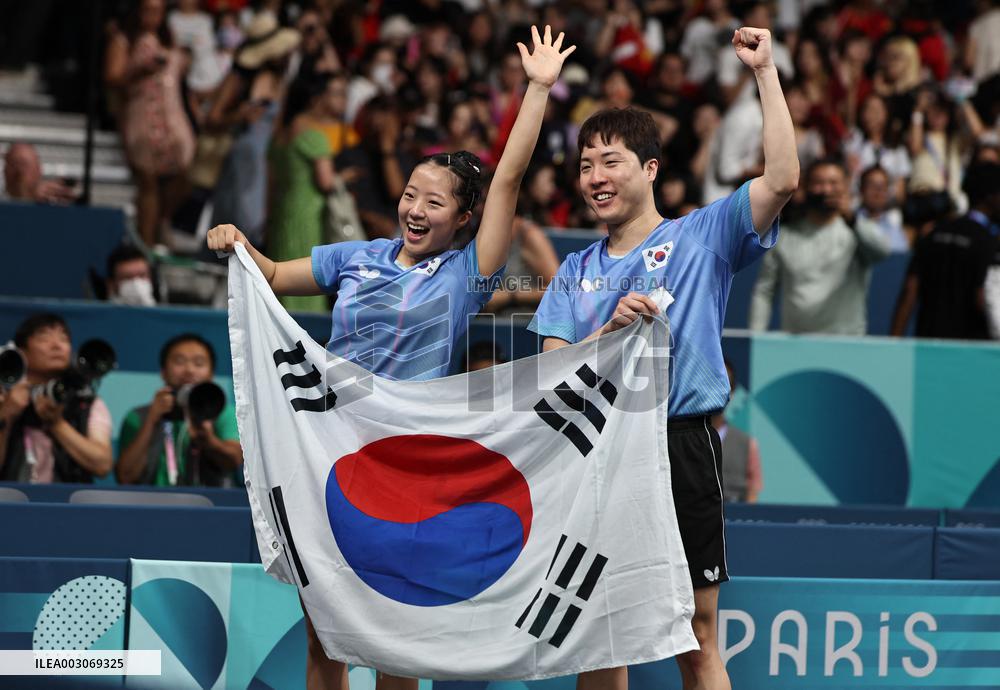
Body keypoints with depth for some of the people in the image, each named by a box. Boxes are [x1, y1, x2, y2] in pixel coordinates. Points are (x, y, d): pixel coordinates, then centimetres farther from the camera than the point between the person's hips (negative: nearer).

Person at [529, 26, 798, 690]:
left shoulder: (701, 237, 4)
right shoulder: (576, 273, 16)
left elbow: (782, 179, -11)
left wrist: (765, 72, -12)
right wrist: (611, 328, -11)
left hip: (681, 449, -4)